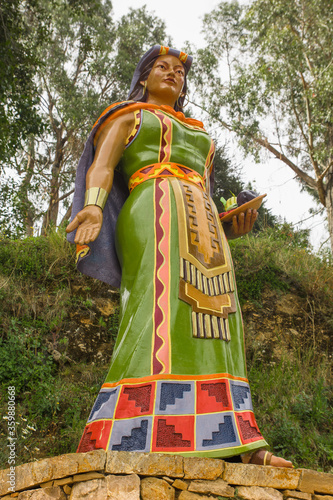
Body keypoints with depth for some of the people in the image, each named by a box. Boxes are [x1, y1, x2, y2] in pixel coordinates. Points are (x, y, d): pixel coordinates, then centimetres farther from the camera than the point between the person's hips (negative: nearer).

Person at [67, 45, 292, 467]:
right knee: (161, 312, -25)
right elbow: (101, 167, 2)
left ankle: (237, 445, -13)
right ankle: (131, 442, -33)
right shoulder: (127, 116, 20)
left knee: (210, 319, -8)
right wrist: (93, 207, -19)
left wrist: (230, 227, 8)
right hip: (152, 210, -6)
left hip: (202, 224, 6)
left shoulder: (199, 136, 35)